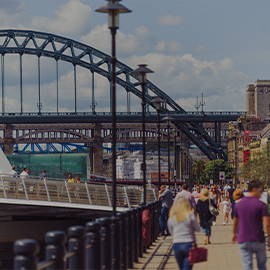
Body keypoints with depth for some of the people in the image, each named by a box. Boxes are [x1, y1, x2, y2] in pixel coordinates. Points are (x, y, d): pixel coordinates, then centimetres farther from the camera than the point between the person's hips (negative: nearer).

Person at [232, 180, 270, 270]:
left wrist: (234, 234, 33)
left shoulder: (238, 205, 4)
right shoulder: (261, 205, -10)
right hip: (258, 240, -2)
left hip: (243, 241, 2)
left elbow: (235, 222, 16)